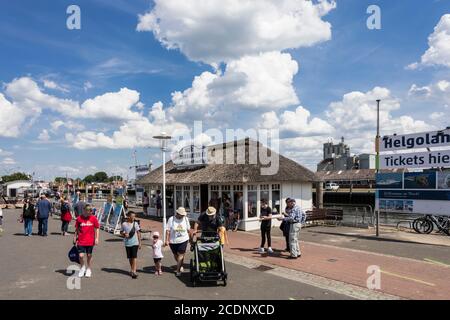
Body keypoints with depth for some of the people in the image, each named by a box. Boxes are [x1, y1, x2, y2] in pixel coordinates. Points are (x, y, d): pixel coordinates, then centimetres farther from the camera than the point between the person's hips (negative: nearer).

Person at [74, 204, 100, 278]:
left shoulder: (93, 218, -3)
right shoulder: (79, 218, -3)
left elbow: (97, 228, 3)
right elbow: (76, 229, 6)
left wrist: (97, 238, -3)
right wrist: (75, 239, 7)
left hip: (90, 241, 1)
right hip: (81, 241, 0)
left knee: (89, 255, 10)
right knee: (81, 256, -7)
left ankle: (88, 269, 30)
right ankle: (83, 267, 22)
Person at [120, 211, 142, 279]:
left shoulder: (135, 224, -1)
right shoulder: (124, 224, -2)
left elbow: (138, 233, 4)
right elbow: (121, 232, 11)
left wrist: (140, 242, 3)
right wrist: (124, 234, -12)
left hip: (135, 243, -2)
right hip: (127, 243, 2)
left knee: (134, 257, -9)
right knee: (130, 257, 12)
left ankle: (134, 271, -11)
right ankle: (132, 269, 30)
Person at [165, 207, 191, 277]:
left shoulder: (185, 219, 0)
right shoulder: (171, 219, -9)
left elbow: (188, 229, 11)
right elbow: (168, 230, -9)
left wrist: (188, 238, 14)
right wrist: (167, 240, -12)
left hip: (183, 240, 0)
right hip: (173, 241, 0)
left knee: (181, 254, -6)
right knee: (175, 255, 14)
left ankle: (178, 270, 3)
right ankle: (180, 266, 38)